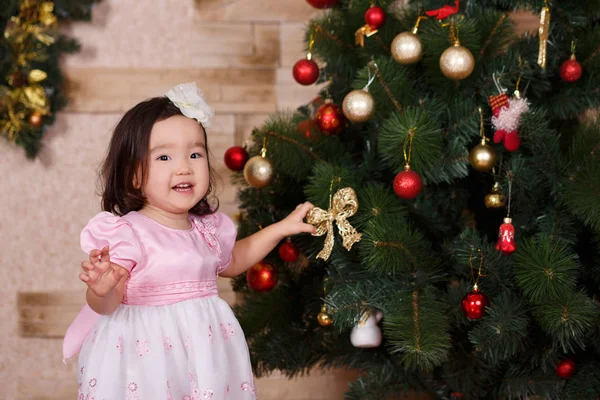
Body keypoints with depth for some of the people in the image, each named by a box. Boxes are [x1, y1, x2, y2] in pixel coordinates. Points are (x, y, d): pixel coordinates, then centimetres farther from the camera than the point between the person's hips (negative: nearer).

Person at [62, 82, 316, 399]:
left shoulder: (208, 228, 5)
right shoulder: (127, 232, -16)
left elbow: (229, 262, 28)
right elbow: (105, 306, -17)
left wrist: (282, 228, 25)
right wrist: (102, 290, -40)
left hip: (206, 354, 6)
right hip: (146, 358, -6)